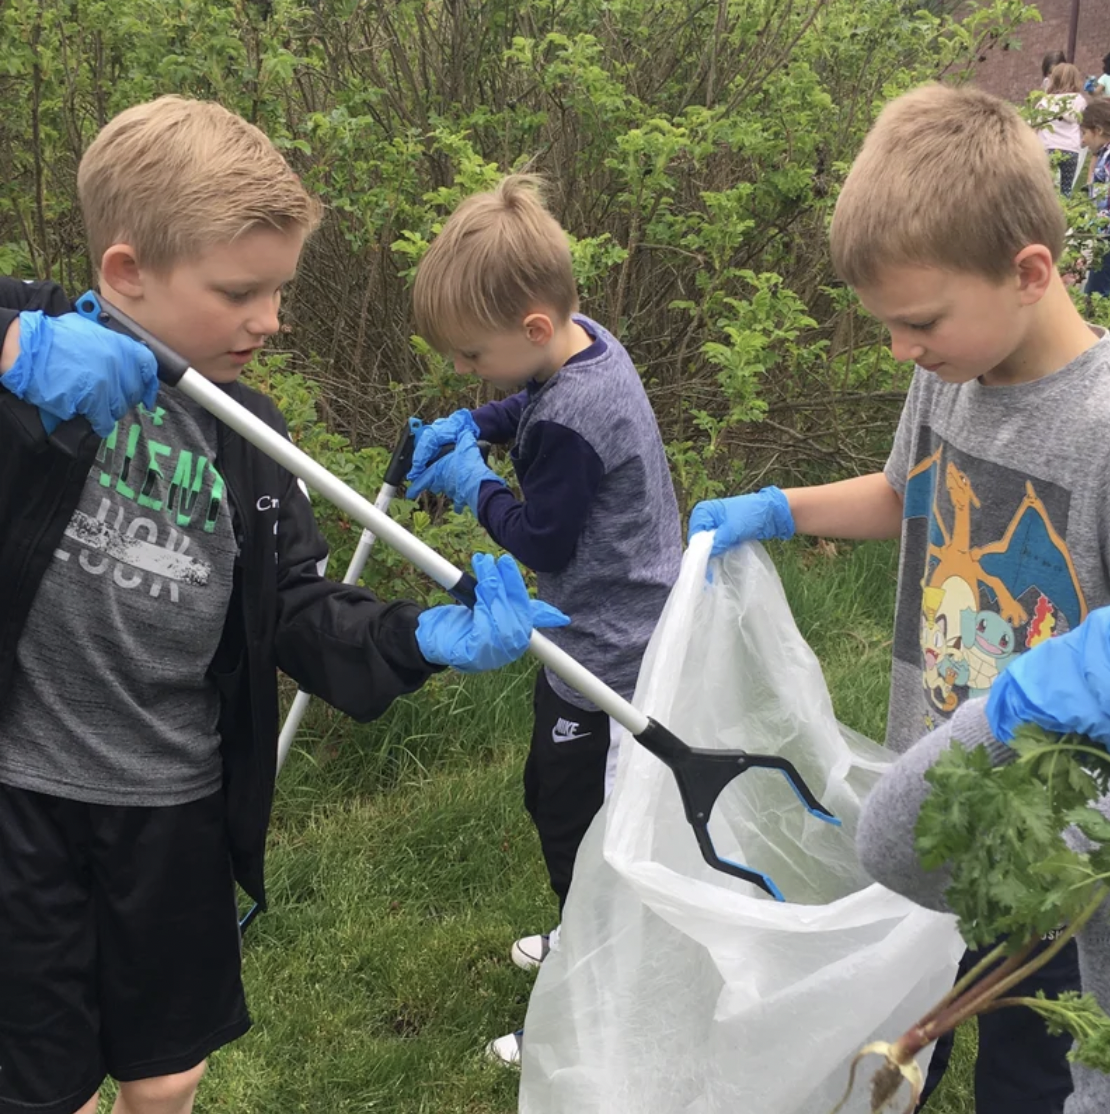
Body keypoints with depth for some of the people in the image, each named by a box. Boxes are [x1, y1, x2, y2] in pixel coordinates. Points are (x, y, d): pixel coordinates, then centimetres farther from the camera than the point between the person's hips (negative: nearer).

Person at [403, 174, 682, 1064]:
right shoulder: (584, 342, -1)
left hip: (607, 651, -10)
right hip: (614, 631, 10)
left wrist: (475, 487, -6)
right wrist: (467, 425, 6)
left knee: (570, 815, 3)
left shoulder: (572, 423, -31)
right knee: (557, 795, 25)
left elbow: (539, 541, -21)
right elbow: (532, 408, 21)